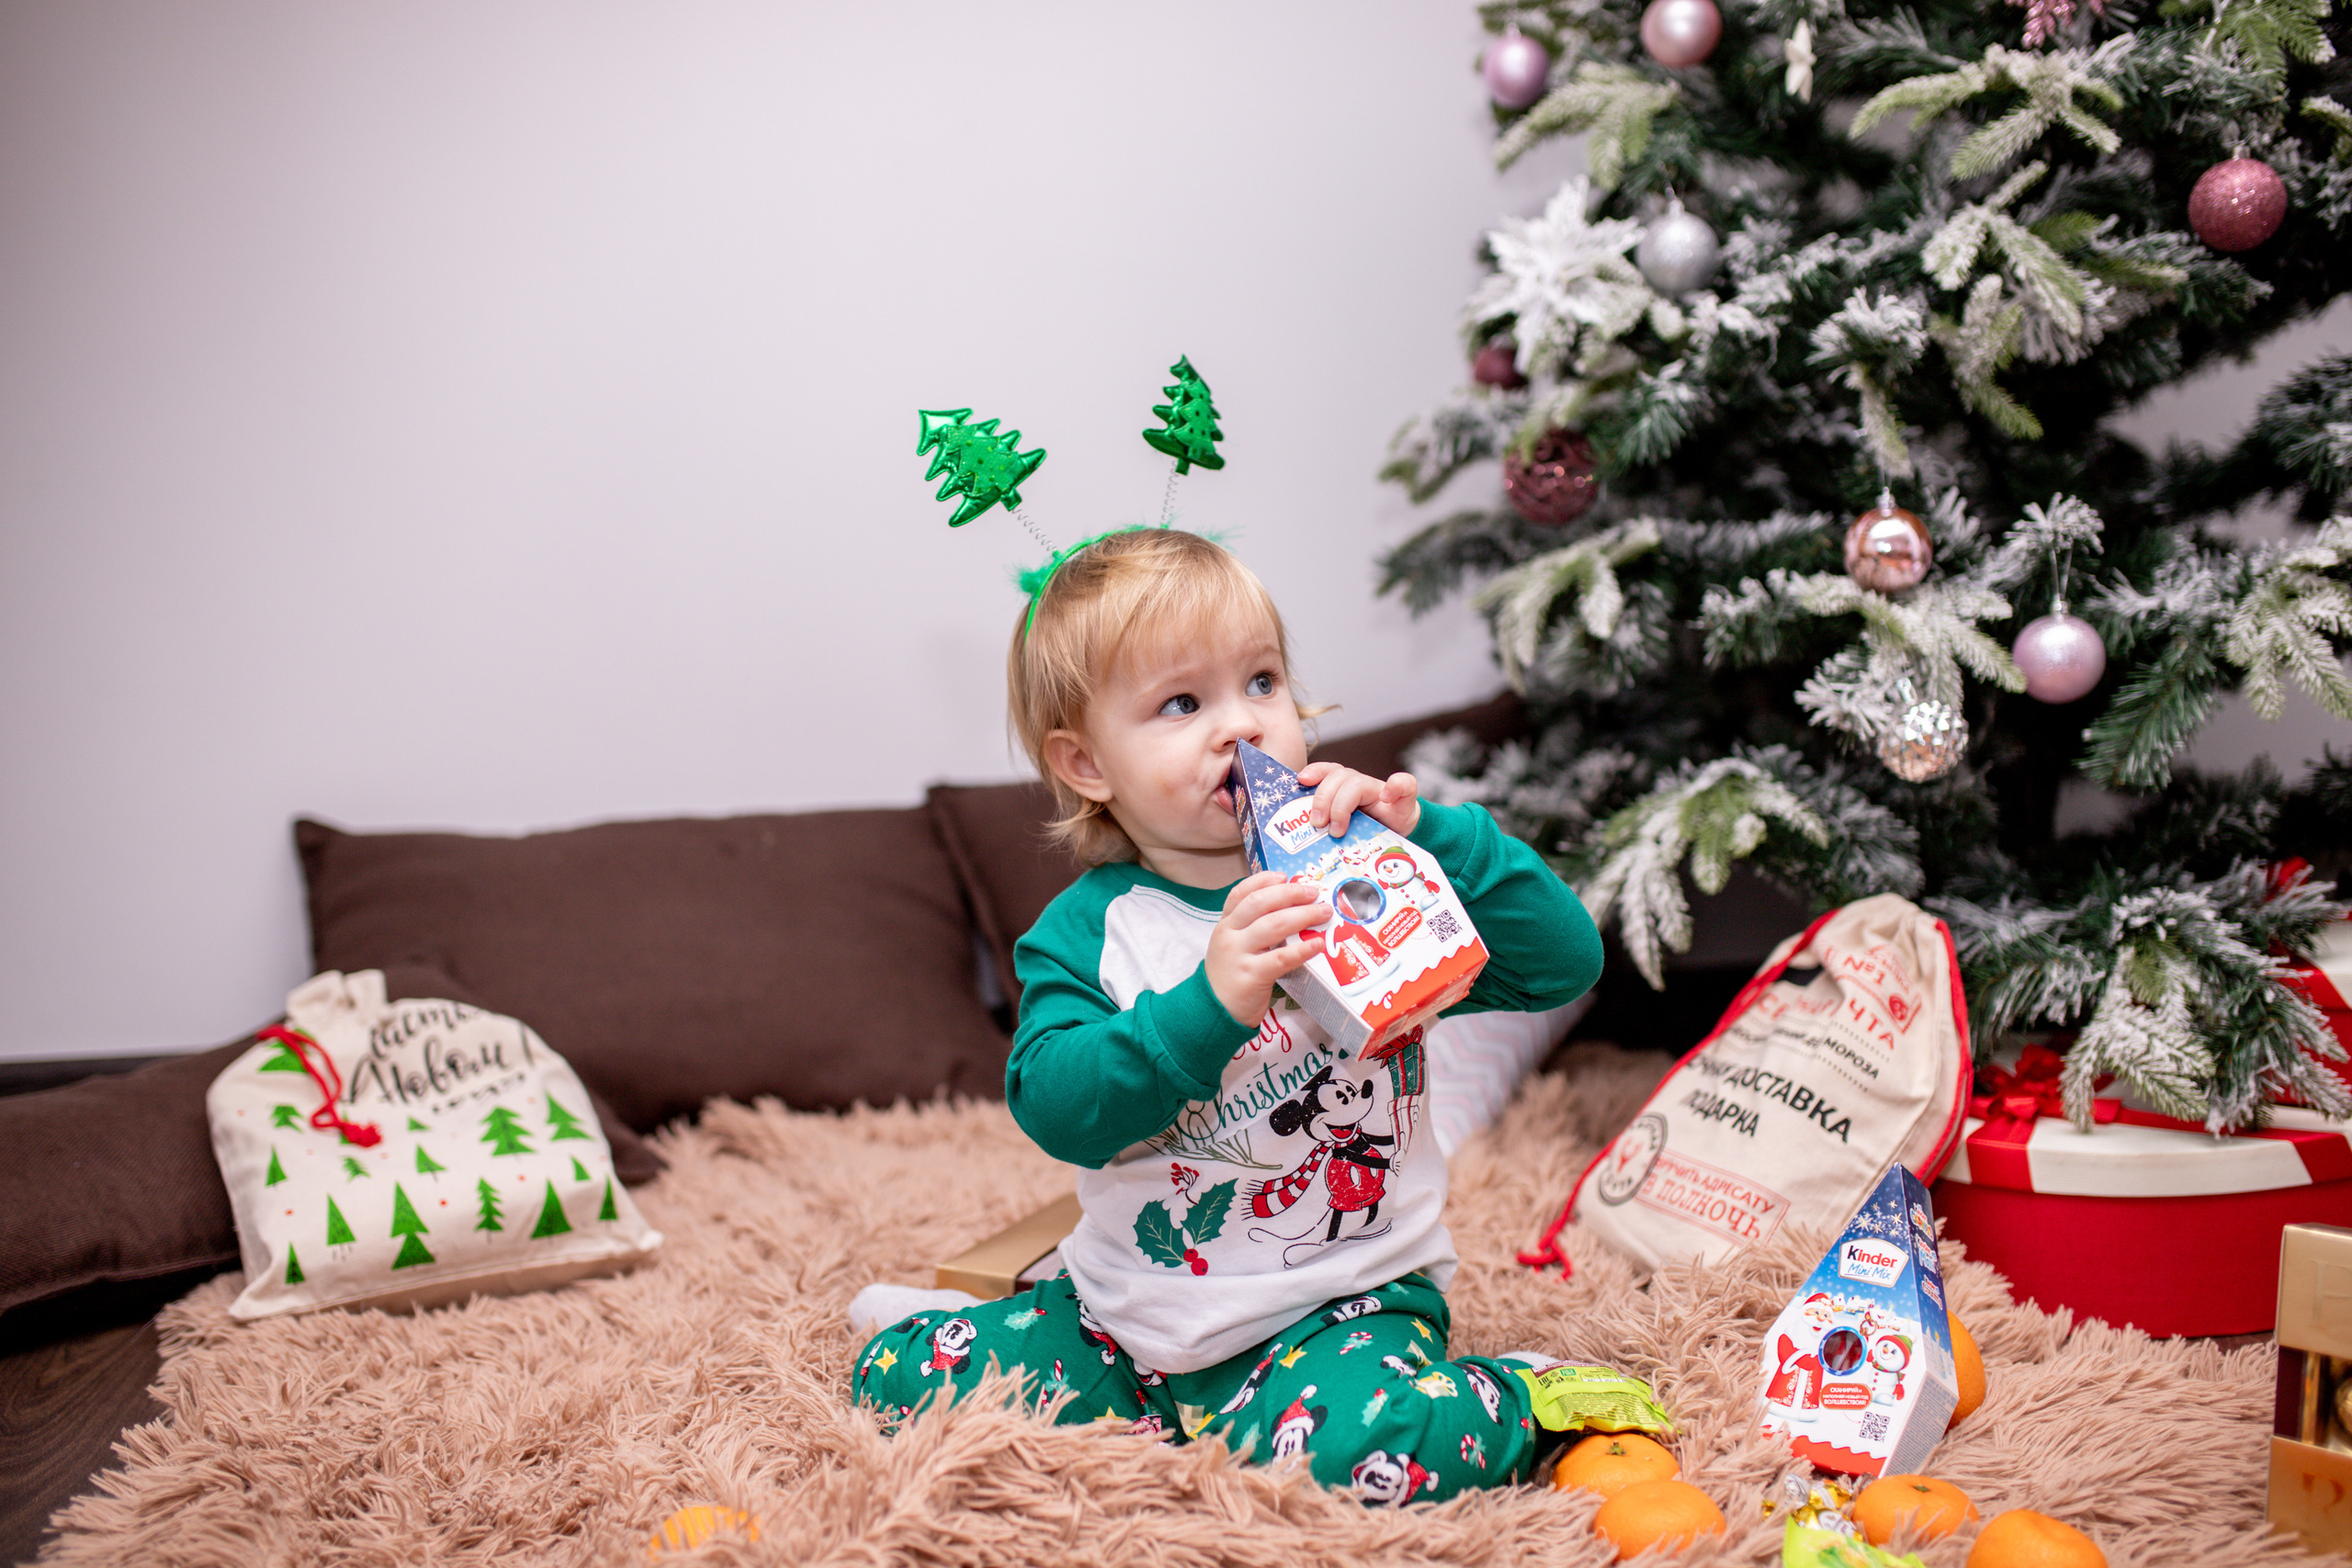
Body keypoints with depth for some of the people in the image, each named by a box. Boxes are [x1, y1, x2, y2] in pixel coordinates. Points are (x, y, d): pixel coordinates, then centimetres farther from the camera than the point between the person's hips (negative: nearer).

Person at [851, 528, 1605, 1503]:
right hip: (1132, 1310, 3)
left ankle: (1513, 1407, -1)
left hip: (1338, 1305, -3)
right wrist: (1207, 1005, -33)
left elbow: (1566, 963, -11)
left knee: (1356, 1447, -34)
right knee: (895, 1375, -2)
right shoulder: (1082, 933, -3)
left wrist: (1427, 838, -23)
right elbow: (1054, 1108, -19)